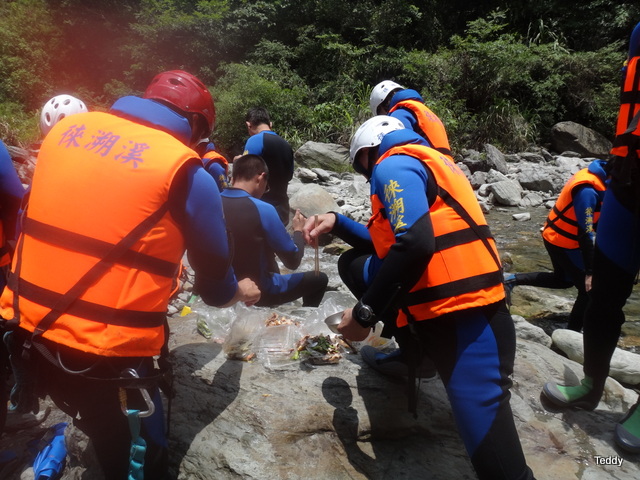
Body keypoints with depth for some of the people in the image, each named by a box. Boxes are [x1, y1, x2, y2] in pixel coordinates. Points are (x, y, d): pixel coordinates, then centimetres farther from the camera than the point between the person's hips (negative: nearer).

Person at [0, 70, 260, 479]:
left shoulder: (67, 128, 5)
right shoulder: (186, 173, -11)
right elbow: (214, 282, 0)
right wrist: (240, 292, 23)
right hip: (111, 350, -6)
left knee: (105, 430, 29)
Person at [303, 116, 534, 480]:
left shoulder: (392, 164, -7)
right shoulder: (420, 163, 23)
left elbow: (415, 244, -25)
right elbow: (387, 243, 27)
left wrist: (364, 314, -16)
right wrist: (337, 223, 19)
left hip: (465, 324, -10)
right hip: (439, 314, 10)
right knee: (354, 263, 17)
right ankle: (413, 351, 21)